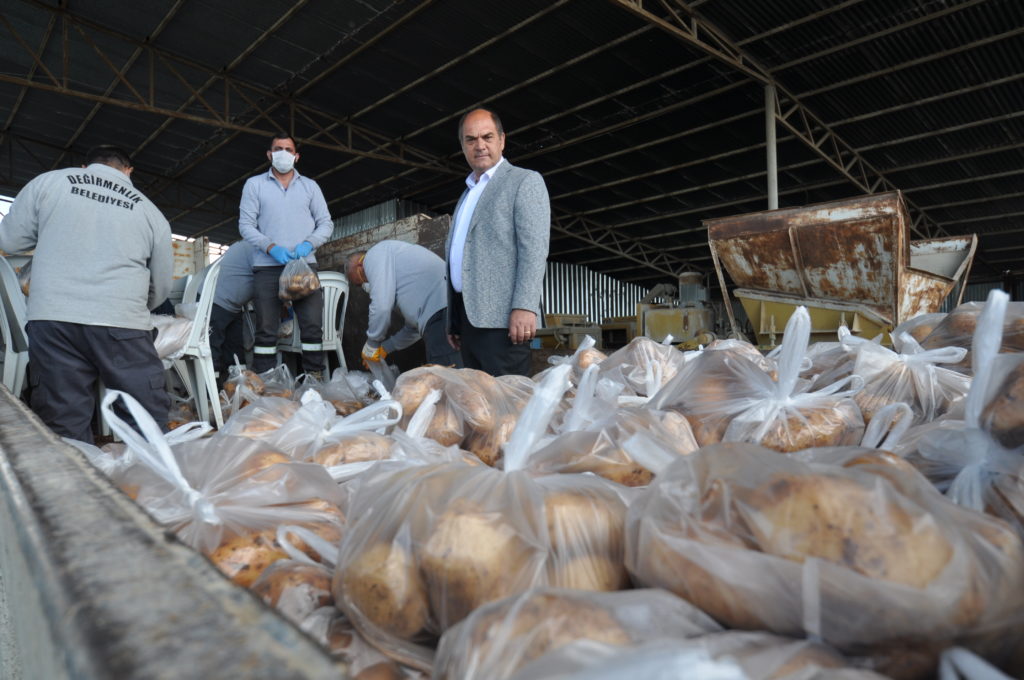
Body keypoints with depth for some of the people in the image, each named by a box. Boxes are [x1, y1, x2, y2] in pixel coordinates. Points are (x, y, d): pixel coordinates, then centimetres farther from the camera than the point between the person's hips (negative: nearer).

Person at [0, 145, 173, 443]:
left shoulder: (48, 181, 10)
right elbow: (161, 288, 15)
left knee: (64, 426, 6)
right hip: (123, 327, -1)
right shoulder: (150, 212, 11)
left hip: (52, 319, 1)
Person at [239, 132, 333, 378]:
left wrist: (308, 244, -8)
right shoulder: (254, 185, 12)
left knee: (313, 325, -5)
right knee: (266, 328, 0)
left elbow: (326, 223, 11)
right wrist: (271, 247, -12)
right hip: (267, 266, -1)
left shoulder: (310, 186, 16)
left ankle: (315, 379, 1)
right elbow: (246, 225, 5)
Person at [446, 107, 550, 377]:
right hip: (468, 317, 7)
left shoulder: (525, 182, 3)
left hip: (501, 317, -7)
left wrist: (525, 307, -22)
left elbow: (535, 249, -10)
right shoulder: (467, 194, 26)